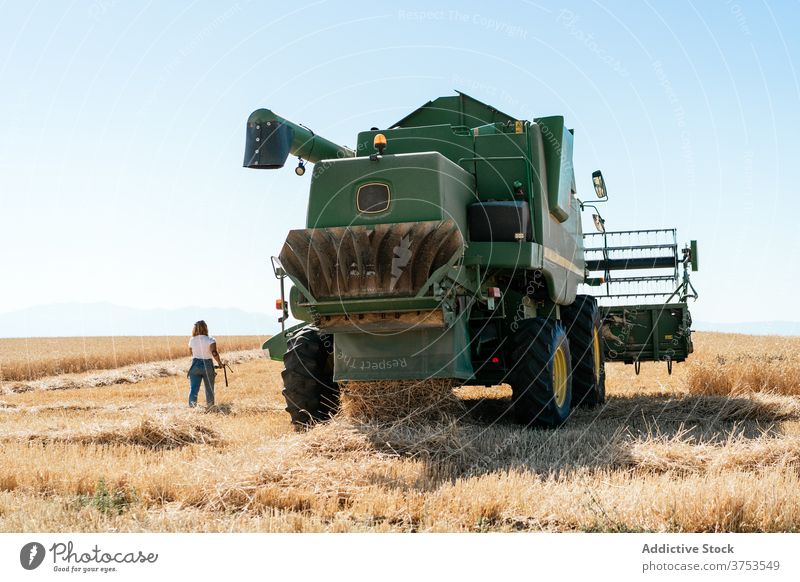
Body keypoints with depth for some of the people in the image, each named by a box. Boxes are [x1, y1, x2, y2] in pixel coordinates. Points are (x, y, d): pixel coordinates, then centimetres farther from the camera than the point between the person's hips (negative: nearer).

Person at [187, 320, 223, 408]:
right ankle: (210, 406, 24)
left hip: (195, 365, 2)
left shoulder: (192, 340, 2)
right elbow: (214, 352, -21)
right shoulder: (210, 340, -12)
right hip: (207, 365, -2)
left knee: (193, 387, 0)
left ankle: (192, 404, -17)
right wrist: (219, 362, -8)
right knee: (209, 388, 13)